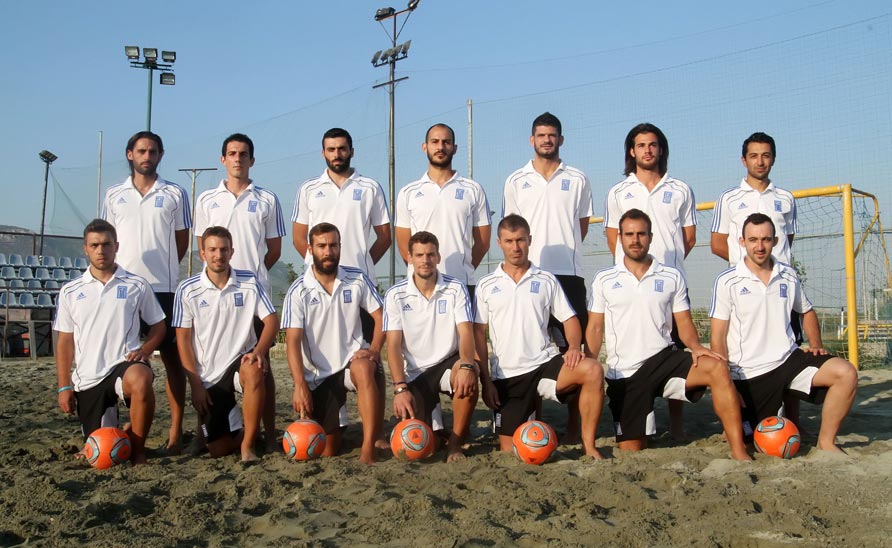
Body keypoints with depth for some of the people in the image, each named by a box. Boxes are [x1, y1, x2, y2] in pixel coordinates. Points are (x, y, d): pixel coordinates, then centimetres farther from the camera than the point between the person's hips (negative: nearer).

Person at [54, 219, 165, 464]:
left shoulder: (137, 285, 2)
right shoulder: (70, 292, 7)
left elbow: (158, 326, 8)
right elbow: (65, 341, 10)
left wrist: (144, 350, -11)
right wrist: (64, 386, 4)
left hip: (125, 363, -2)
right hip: (88, 377, 3)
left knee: (141, 382, -40)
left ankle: (137, 451, -18)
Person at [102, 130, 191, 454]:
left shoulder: (174, 194, 6)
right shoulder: (114, 195, 12)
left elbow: (182, 240, 9)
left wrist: (161, 269, 3)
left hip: (164, 288, -2)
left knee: (172, 357, -1)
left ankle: (176, 431, 3)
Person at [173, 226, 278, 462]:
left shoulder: (250, 282, -2)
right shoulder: (188, 290, -4)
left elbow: (271, 320, -5)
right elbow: (183, 338, -2)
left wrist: (259, 351, -25)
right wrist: (195, 384, -6)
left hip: (241, 360, -1)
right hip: (209, 376, 1)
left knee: (254, 371, -39)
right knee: (218, 449, -4)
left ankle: (248, 444, -21)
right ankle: (237, 429, 35)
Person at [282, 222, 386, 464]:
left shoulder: (357, 279, -1)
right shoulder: (298, 291, -8)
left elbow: (380, 316, 2)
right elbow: (293, 341, -14)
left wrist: (374, 349, -17)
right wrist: (300, 385, -25)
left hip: (353, 358, 0)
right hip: (320, 374, 0)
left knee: (364, 370, -39)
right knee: (328, 451, 3)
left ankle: (369, 448, -36)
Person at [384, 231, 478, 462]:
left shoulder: (456, 289, -4)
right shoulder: (396, 295, -4)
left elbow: (466, 332, -14)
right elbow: (393, 345, -10)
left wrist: (467, 365, -35)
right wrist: (400, 388, -23)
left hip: (448, 362, 0)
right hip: (416, 373, 0)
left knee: (467, 377, -37)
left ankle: (456, 445, -15)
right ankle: (429, 410, 24)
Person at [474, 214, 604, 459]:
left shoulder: (546, 280, 8)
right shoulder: (486, 285, 6)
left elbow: (569, 319, 9)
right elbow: (478, 333, 4)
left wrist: (574, 347, -13)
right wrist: (486, 381, -3)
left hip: (544, 363, 0)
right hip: (507, 375, 0)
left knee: (593, 370, -30)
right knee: (509, 450, -5)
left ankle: (588, 444, -15)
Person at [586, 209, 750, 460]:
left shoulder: (672, 277, 8)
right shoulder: (603, 280, 6)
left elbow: (684, 322, 7)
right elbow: (595, 329, 5)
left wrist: (696, 347, -15)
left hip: (663, 359, 0)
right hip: (624, 373, 0)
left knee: (717, 368, -29)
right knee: (631, 451, -5)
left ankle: (739, 452, -25)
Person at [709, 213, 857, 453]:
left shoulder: (789, 276, 7)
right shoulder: (728, 281, -7)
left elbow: (807, 312, 26)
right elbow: (718, 338, -9)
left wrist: (816, 344, 7)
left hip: (788, 360, 4)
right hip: (748, 372, -4)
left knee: (846, 373, -19)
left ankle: (826, 442, -3)